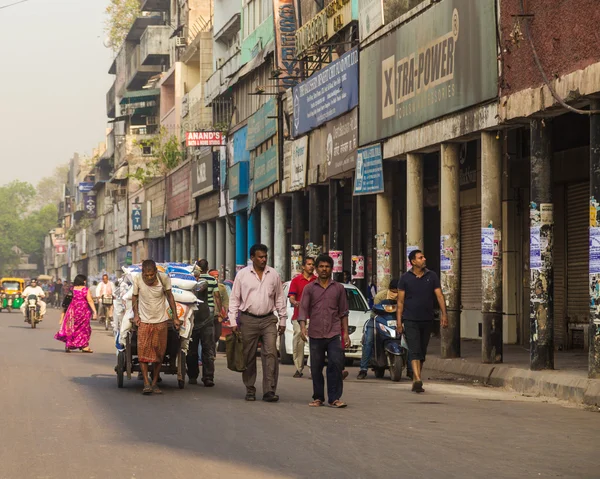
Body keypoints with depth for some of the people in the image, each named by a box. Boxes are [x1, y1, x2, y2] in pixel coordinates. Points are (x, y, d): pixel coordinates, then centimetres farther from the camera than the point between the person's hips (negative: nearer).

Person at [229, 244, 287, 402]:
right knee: (249, 357, 4)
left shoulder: (273, 275, 8)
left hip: (268, 320, 1)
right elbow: (234, 299, 4)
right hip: (248, 320, -1)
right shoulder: (242, 275, 2)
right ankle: (250, 390, 14)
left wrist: (283, 320, 10)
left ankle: (269, 391, -12)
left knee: (270, 354, -11)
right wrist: (233, 321, -2)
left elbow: (280, 298, 13)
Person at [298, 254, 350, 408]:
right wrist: (303, 327, -15)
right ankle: (318, 398, 16)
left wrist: (346, 333, 7)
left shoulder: (339, 288, 11)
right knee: (316, 368, 5)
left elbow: (343, 312, 13)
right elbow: (303, 309, 2)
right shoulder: (309, 288, 9)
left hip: (333, 334, 0)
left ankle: (334, 398, -7)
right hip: (315, 335, 0)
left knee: (336, 364, -11)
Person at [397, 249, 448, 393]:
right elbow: (400, 301, 1)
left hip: (427, 320, 3)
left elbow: (439, 295, 2)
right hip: (410, 320, -3)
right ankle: (418, 380, -27)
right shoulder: (405, 278, 0)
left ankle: (415, 382, 20)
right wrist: (399, 322, -5)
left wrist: (444, 314, -10)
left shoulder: (432, 276, 6)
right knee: (415, 351, -15)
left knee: (422, 352, 10)